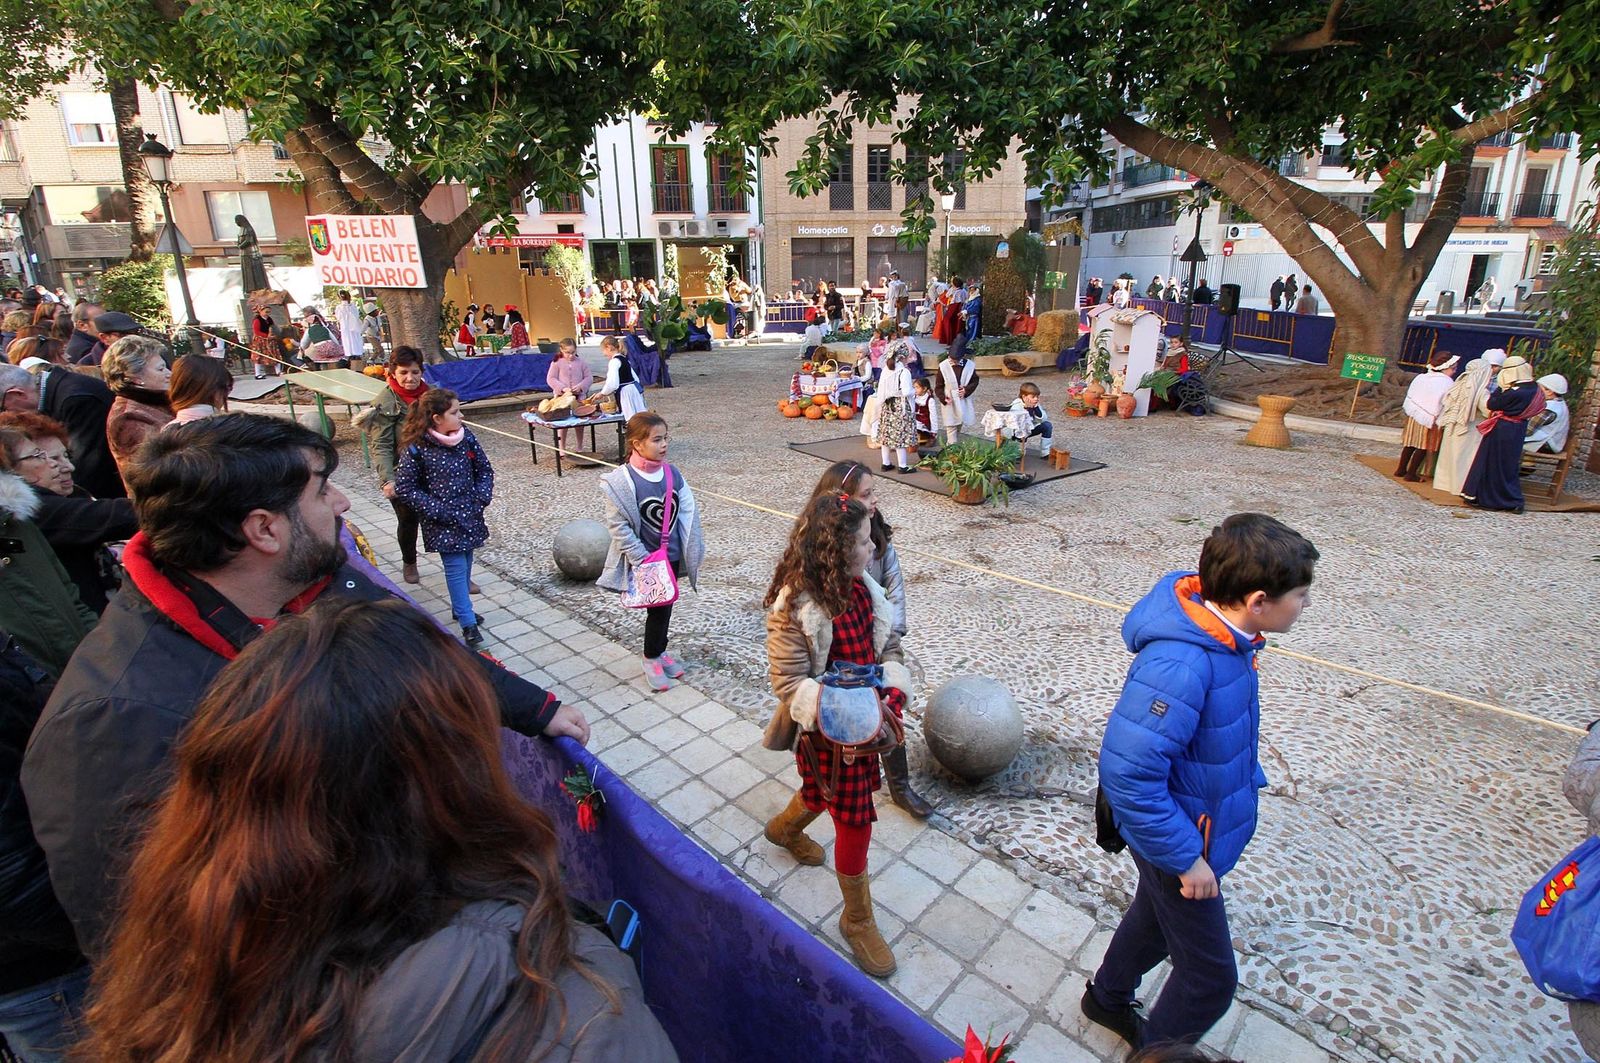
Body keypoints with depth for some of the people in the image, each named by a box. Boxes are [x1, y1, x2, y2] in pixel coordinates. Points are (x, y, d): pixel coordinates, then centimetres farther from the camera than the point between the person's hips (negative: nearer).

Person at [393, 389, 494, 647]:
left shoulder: (466, 436, -2)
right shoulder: (416, 447, -16)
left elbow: (484, 469, 9)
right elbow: (404, 488, -12)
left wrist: (482, 497, -4)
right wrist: (437, 509, -16)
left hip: (470, 514, 5)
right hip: (443, 520, -5)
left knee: (465, 564, 16)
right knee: (456, 568, -5)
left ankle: (460, 607, 35)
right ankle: (468, 623, 1)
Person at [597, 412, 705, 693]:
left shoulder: (672, 473, -3)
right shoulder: (622, 480, -18)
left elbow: (688, 513, 2)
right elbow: (618, 526, -16)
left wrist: (691, 551, -2)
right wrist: (641, 559, -17)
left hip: (673, 556, 5)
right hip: (646, 559, -5)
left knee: (665, 606, 17)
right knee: (657, 608, 6)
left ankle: (660, 651, 39)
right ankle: (651, 658, 28)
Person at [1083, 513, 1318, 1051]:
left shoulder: (1222, 632, -11)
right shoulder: (1178, 668, -40)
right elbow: (1125, 774, -35)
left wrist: (1247, 777, 17)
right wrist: (1186, 857, -25)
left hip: (1198, 819, 9)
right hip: (1179, 835, -9)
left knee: (1156, 916, 31)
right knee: (1210, 981, 12)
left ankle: (1108, 998, 57)